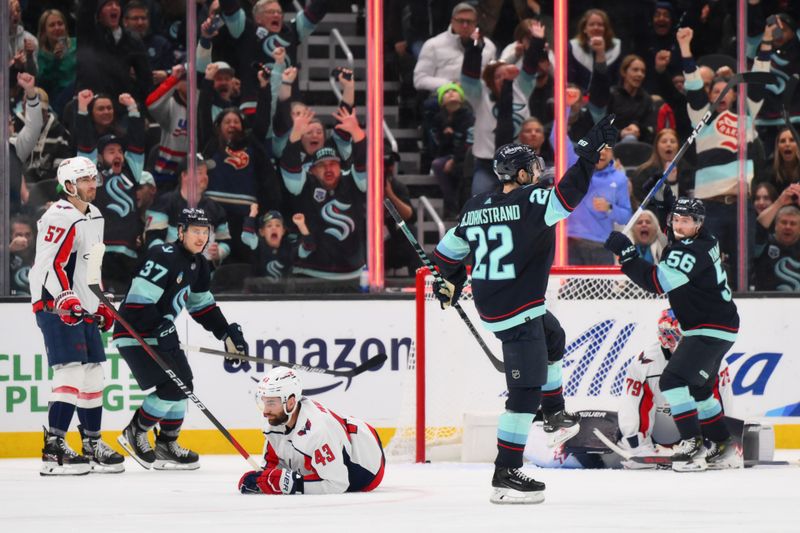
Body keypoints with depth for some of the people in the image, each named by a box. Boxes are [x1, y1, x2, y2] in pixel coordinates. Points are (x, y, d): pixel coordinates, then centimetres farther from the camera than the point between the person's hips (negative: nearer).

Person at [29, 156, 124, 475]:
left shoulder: (95, 217, 18)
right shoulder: (60, 217, -14)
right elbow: (48, 264, -23)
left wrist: (102, 304, 26)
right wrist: (66, 300, -33)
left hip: (83, 308, 10)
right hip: (55, 306, -10)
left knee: (93, 375, 12)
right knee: (71, 373, -17)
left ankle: (93, 446, 22)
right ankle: (54, 450, -19)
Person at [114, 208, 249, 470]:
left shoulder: (198, 265, 8)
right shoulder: (164, 257, -22)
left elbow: (202, 305, 21)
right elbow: (138, 301, -27)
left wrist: (229, 333, 13)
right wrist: (160, 330, -30)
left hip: (161, 331, 10)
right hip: (135, 333, -10)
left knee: (183, 384, 10)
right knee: (171, 387, -17)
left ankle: (167, 444, 23)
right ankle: (136, 434, 0)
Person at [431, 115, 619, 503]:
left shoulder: (475, 208, 7)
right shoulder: (530, 202, -15)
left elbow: (448, 251, 18)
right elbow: (568, 194, -29)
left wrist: (451, 280, 36)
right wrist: (592, 150, -24)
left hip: (490, 306, 9)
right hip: (518, 314, -9)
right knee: (526, 392, -7)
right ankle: (505, 477, -9)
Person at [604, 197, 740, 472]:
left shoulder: (694, 252, -25)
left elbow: (657, 282, -33)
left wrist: (626, 253, -34)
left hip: (713, 330, -11)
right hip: (706, 327, 11)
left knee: (674, 379, -20)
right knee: (697, 387, 23)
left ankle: (692, 444, -20)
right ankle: (721, 443, 35)